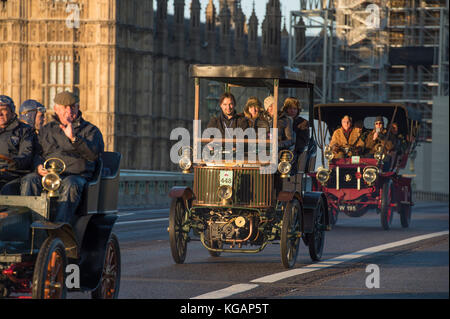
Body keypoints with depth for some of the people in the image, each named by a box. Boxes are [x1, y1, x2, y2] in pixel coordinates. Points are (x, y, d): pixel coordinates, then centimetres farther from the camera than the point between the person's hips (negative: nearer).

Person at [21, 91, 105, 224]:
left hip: (76, 175, -3)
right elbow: (36, 153, 19)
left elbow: (94, 154, -4)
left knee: (70, 185, -38)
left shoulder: (90, 130, 14)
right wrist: (39, 167, -5)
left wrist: (73, 138, -17)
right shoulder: (47, 130, 25)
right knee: (29, 180, -29)